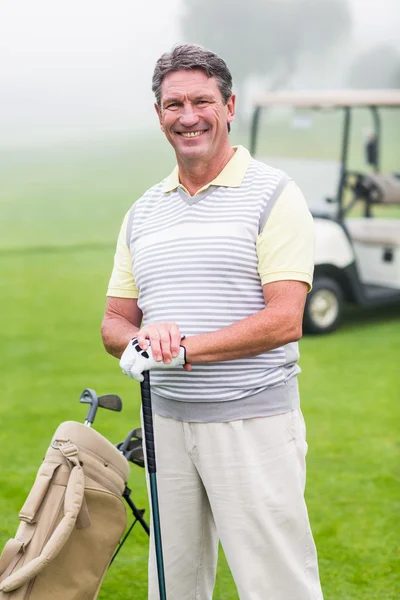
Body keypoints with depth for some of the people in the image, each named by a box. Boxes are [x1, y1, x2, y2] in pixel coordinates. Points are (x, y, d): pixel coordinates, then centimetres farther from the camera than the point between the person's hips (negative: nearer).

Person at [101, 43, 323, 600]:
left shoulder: (273, 195, -5)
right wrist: (143, 336, -10)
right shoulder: (143, 211, 14)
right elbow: (114, 322, 14)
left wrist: (182, 349, -19)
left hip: (253, 423, -5)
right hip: (167, 423, 5)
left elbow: (284, 320, -13)